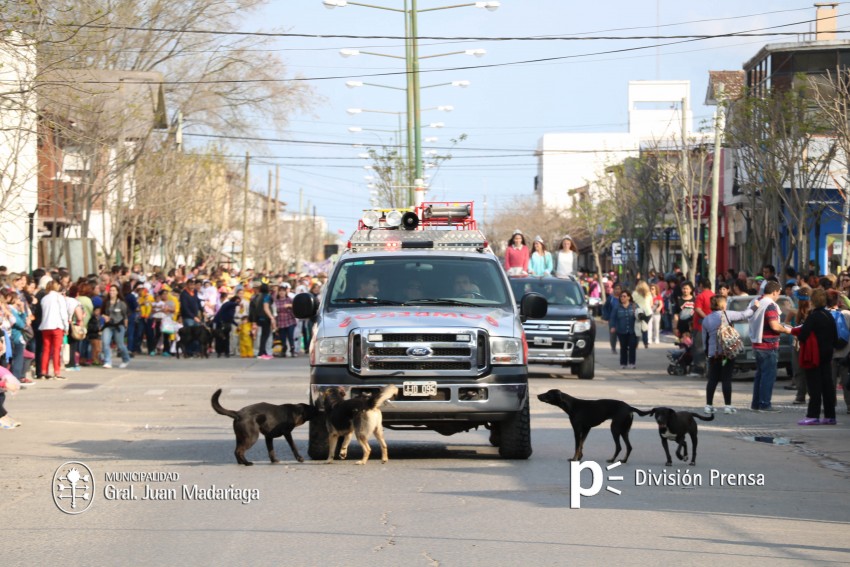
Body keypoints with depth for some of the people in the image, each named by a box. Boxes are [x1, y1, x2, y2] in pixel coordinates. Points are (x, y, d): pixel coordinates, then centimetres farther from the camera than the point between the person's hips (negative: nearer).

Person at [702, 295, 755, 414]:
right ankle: (727, 405, -1)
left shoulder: (706, 319, 7)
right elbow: (744, 315, -7)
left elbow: (704, 338, 12)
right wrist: (753, 307, 8)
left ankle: (709, 405, 7)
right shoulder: (726, 315, -7)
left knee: (712, 380, 8)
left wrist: (707, 351, 22)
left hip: (713, 354, 4)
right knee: (726, 379, -1)